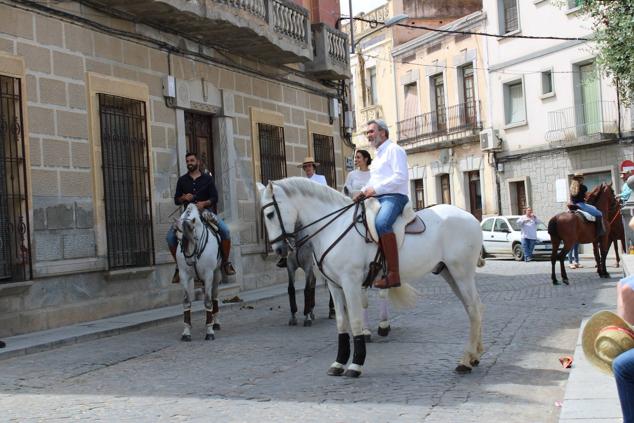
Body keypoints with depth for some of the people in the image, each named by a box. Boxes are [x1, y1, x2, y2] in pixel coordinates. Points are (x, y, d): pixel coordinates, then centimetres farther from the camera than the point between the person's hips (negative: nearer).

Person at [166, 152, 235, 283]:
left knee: (225, 230, -26)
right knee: (170, 235, -18)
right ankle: (179, 266, 0)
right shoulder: (182, 180, 11)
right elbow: (176, 200, 11)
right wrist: (183, 198, -12)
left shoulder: (207, 178, 6)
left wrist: (204, 203, -21)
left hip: (206, 211, -2)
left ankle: (226, 262, -9)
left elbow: (215, 198, -1)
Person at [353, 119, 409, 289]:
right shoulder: (378, 155, 26)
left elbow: (401, 177, -16)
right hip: (378, 198, 11)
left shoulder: (394, 150, -4)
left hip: (394, 196, -11)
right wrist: (363, 192, 8)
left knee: (381, 223, -37)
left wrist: (375, 189, -17)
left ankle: (393, 274, -42)